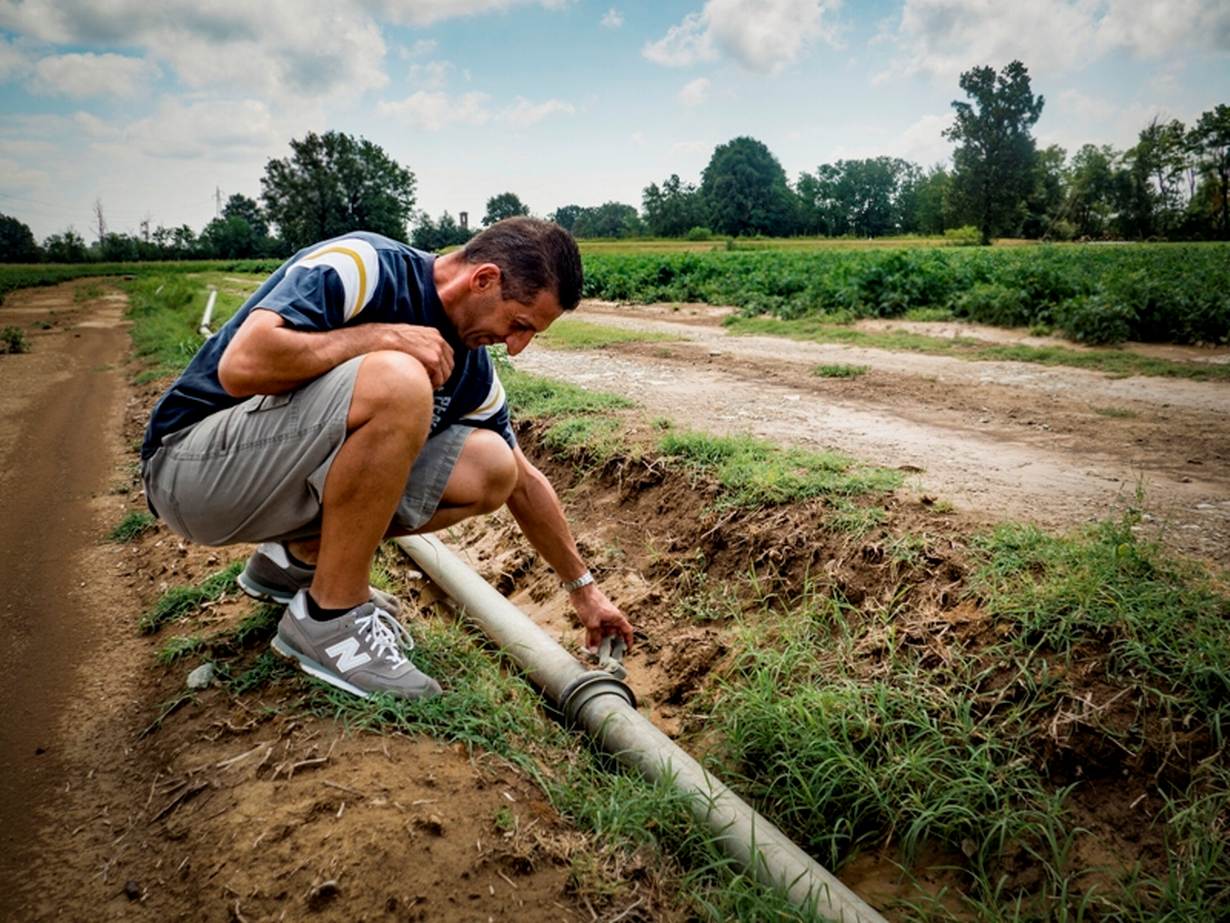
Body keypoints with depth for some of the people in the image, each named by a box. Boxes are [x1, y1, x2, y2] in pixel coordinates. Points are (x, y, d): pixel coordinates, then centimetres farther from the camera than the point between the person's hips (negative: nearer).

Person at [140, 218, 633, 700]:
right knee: (397, 382, -32)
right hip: (193, 464, -7)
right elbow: (241, 366, -33)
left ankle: (296, 558, 10)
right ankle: (326, 617, -16)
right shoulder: (363, 266, -21)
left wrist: (583, 588, 15)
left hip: (295, 475, 8)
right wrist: (387, 335, -24)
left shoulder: (470, 366, 1)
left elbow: (522, 481, 10)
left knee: (489, 467, -5)